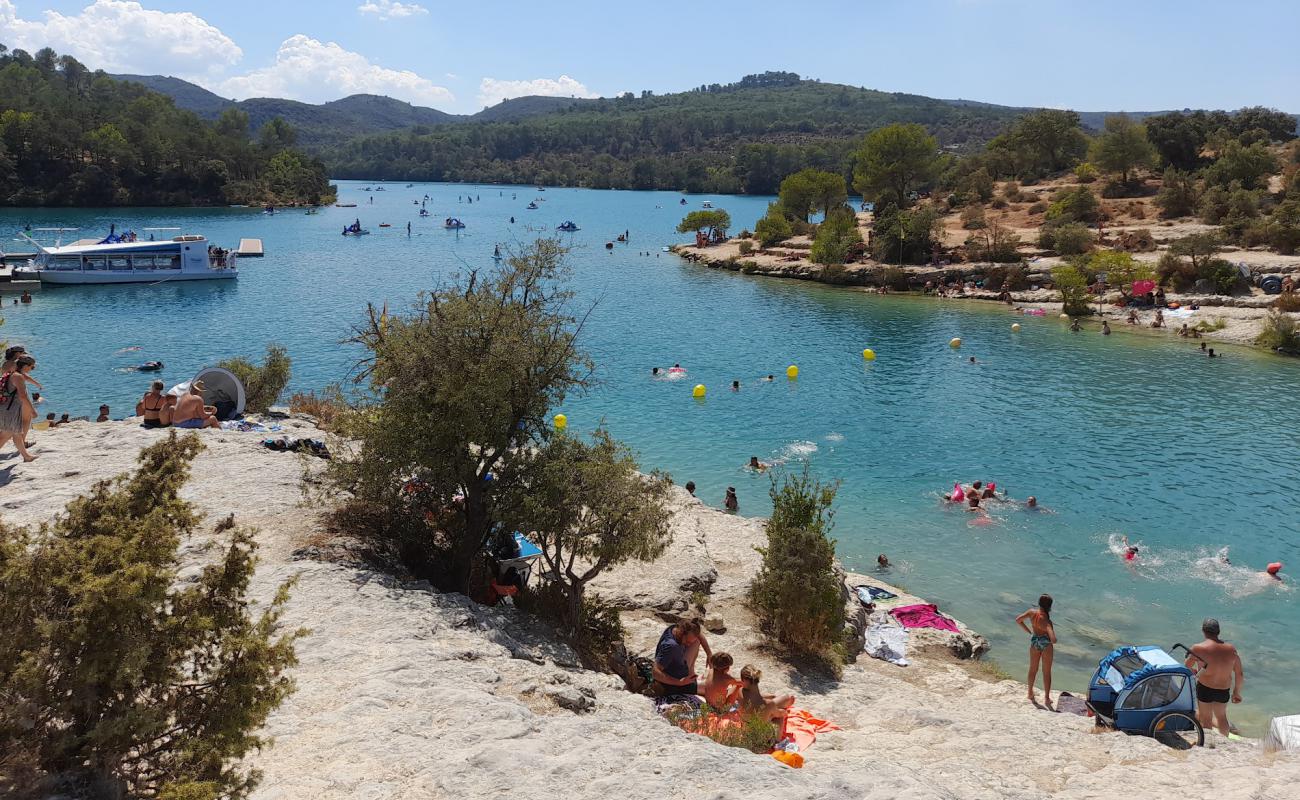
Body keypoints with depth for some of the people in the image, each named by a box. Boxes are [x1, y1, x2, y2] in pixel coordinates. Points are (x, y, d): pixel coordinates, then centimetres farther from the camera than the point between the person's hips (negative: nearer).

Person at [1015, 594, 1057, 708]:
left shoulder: (1032, 612, -16)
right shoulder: (1046, 621, -28)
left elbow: (1018, 620, -7)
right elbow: (1053, 640, -33)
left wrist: (1028, 631, 4)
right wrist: (1053, 641, -9)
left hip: (1034, 640, 5)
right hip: (1045, 643, -5)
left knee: (1033, 669, 23)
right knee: (1046, 672, 11)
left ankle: (1030, 693, 37)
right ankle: (1047, 699, 15)